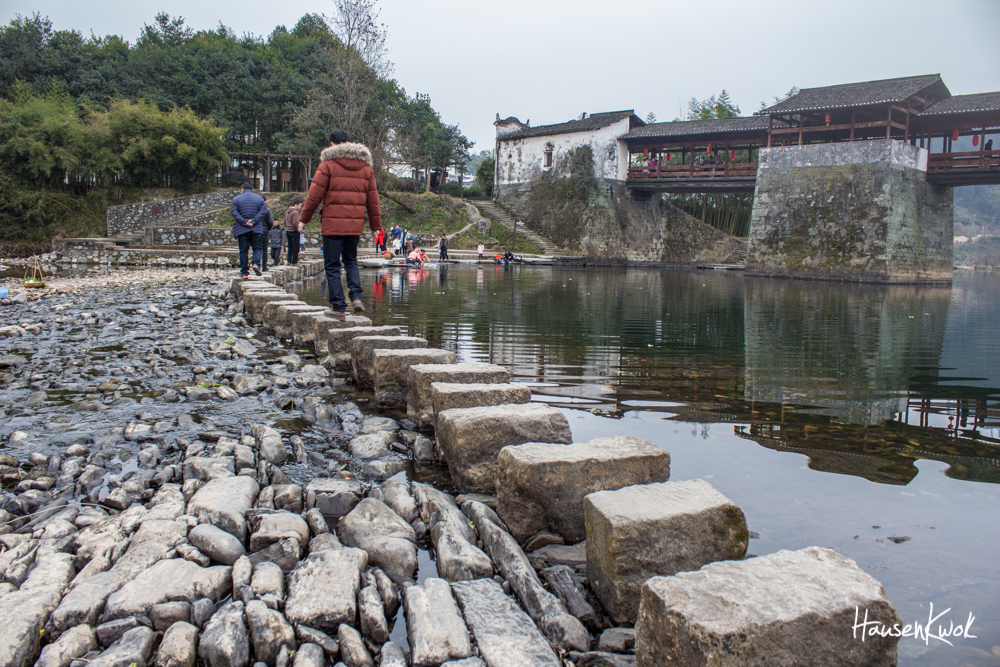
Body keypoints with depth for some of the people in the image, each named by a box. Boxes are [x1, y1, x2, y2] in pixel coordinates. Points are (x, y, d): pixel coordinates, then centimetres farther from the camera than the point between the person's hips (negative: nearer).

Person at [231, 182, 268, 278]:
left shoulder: (236, 199, 4)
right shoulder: (259, 198, 6)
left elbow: (234, 212, -8)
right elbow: (263, 211, -5)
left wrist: (244, 222, -14)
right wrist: (254, 221, -11)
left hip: (241, 229, 0)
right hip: (256, 229, 0)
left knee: (243, 251, 5)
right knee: (257, 248, 10)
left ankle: (244, 272, 5)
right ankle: (256, 263, -17)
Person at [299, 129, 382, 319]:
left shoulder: (328, 164, -2)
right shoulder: (366, 166, 11)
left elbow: (315, 195, -4)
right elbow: (373, 199, 13)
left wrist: (303, 218, 6)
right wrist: (375, 224, 20)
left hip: (333, 223, -4)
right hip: (356, 224, 5)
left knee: (332, 265, 2)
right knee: (351, 260, 20)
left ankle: (338, 307, 1)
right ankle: (356, 296, 1)